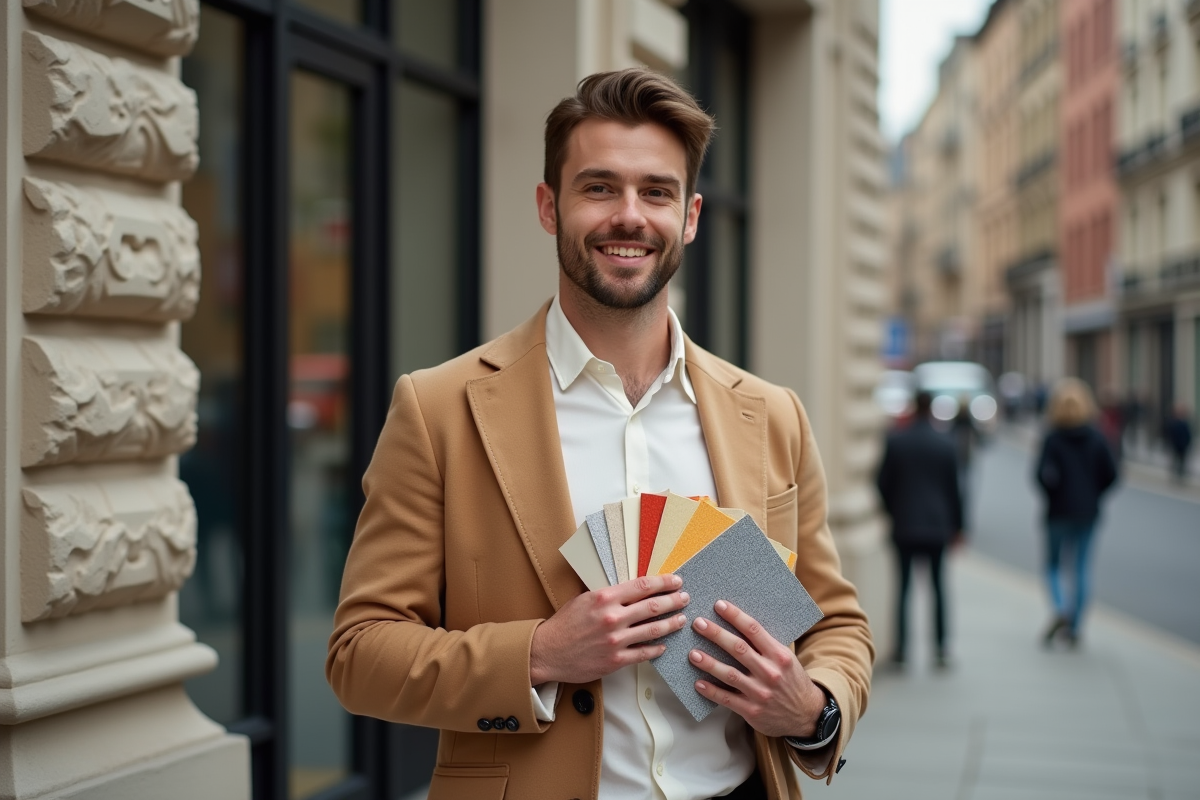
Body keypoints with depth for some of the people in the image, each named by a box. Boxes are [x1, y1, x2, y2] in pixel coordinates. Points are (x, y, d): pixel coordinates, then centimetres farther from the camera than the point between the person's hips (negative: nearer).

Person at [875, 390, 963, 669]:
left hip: (904, 525, 0)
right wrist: (957, 525, 10)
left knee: (904, 586, 4)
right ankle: (940, 648, 8)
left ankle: (901, 649, 0)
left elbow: (883, 482, 0)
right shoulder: (945, 443, -3)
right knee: (937, 584, 9)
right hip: (937, 525, 1)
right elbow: (954, 488, 1)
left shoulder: (896, 441, -4)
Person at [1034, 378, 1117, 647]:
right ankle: (1073, 627, 9)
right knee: (1080, 568, 9)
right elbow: (1110, 474, -3)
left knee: (1053, 565, 11)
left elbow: (1045, 475, -20)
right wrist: (1092, 496, 10)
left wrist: (1051, 495, -1)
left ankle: (1060, 609, -14)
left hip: (1059, 512, -3)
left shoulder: (1052, 438, -11)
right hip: (1088, 513, 3)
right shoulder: (1096, 438, -1)